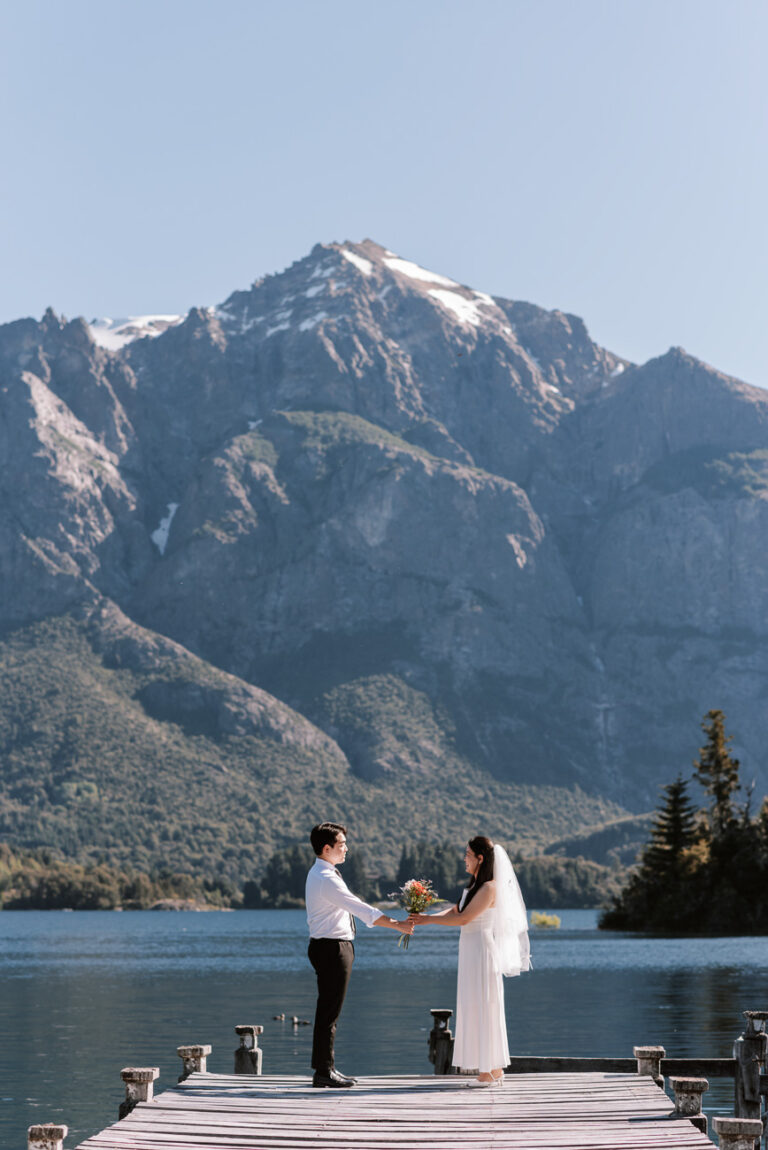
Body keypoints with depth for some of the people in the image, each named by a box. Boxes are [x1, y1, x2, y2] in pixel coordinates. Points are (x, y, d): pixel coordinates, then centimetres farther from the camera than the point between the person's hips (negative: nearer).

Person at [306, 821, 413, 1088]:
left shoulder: (319, 873, 13)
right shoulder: (326, 880, -21)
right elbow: (361, 909, -25)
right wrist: (397, 925, -24)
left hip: (329, 947, 11)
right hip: (332, 948, -11)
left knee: (328, 1011, 14)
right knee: (329, 1011, -6)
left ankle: (324, 1067, 19)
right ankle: (324, 1071, -2)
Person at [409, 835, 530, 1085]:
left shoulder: (489, 888, -14)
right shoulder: (475, 885, 16)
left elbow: (464, 918, -19)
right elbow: (455, 911, 12)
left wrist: (428, 919, -15)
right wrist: (425, 918, -2)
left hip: (481, 950, -10)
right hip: (471, 952, 10)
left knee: (483, 1008, -6)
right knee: (477, 1009, 11)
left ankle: (490, 1073, -1)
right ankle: (494, 1070, 17)